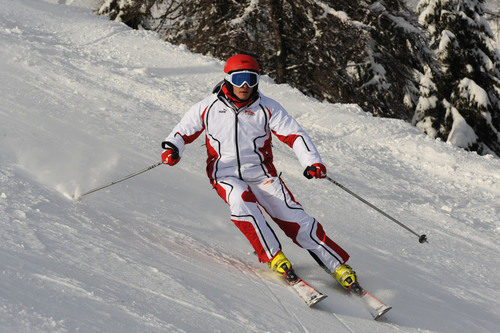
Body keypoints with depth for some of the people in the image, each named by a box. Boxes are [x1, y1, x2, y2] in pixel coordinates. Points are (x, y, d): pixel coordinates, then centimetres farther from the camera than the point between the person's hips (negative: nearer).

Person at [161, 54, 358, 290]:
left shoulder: (267, 108, -1)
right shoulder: (208, 107, 0)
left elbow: (294, 134, -4)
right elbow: (184, 130, 10)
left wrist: (312, 162, -19)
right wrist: (172, 148, -12)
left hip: (260, 172, 0)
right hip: (226, 174, 0)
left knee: (294, 217, -13)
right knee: (241, 200, -34)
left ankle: (338, 265, -4)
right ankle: (273, 256, -25)